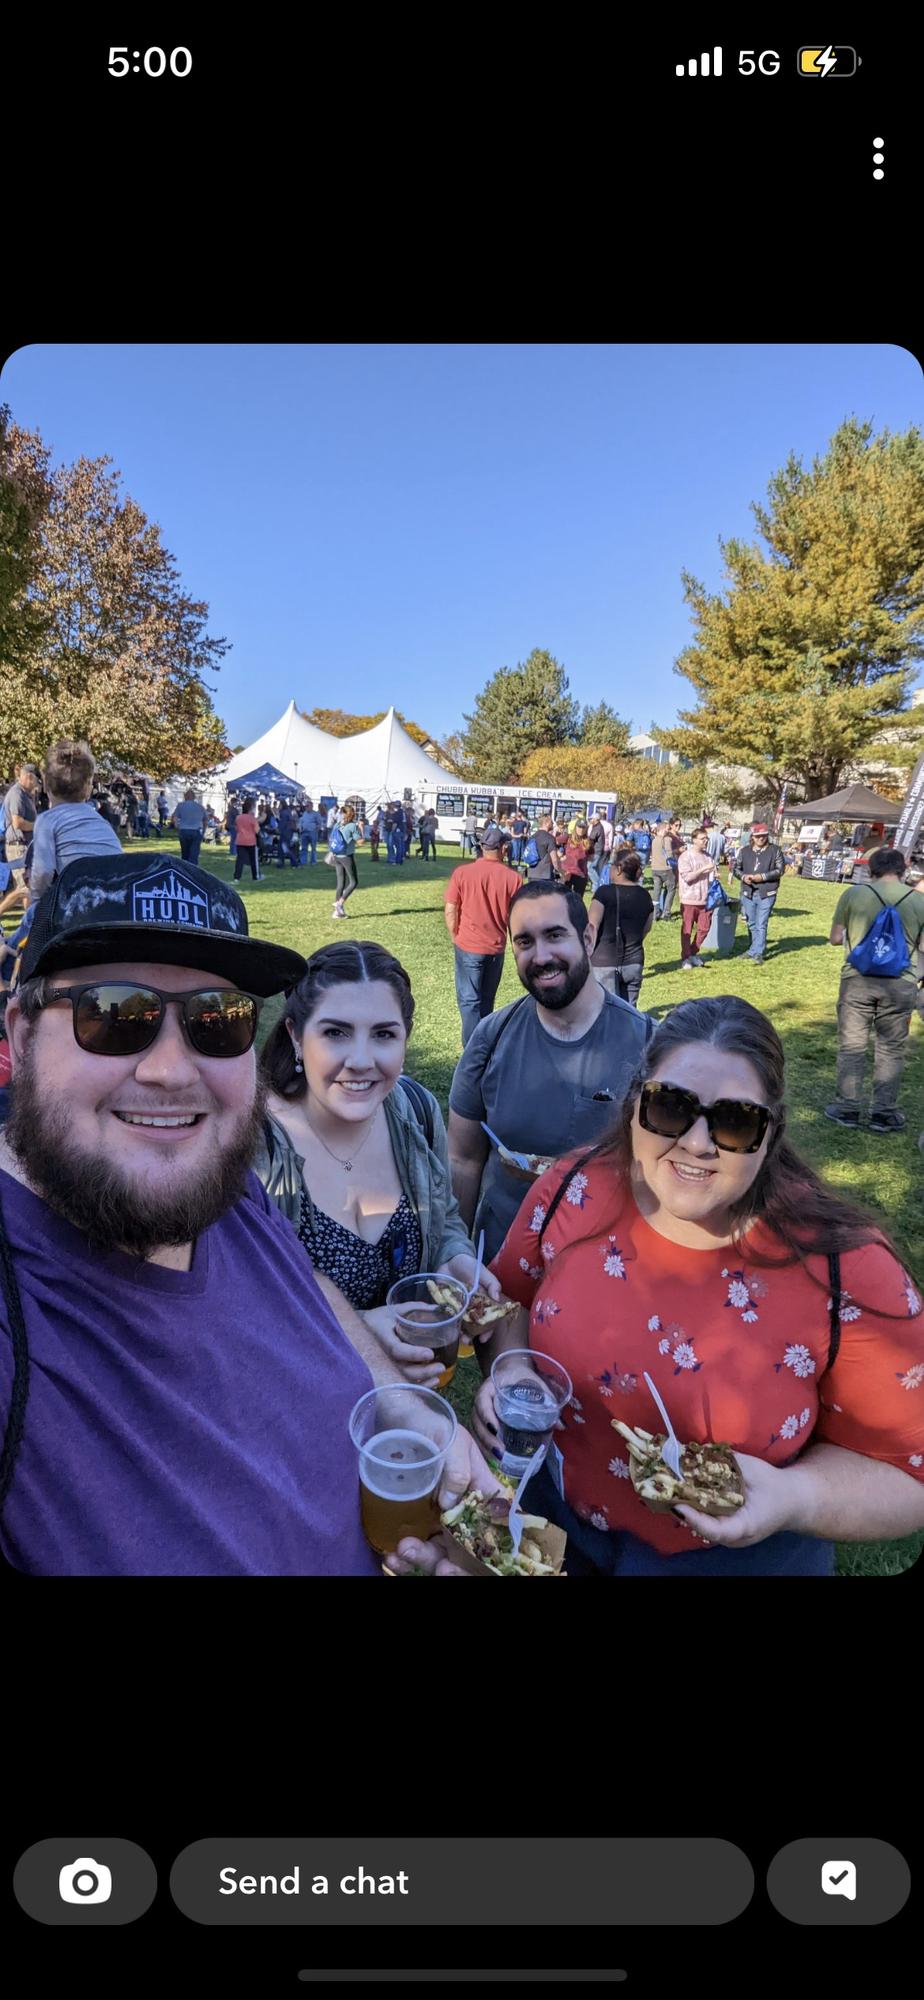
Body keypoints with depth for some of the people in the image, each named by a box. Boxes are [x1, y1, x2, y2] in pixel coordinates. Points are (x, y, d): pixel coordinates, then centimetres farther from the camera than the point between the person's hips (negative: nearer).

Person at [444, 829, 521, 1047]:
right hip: (496, 947, 2)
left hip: (469, 946, -2)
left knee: (469, 1001, 4)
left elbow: (450, 910, -7)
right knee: (487, 1000, 17)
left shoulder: (462, 873, -10)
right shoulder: (512, 877, -7)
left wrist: (455, 937, 8)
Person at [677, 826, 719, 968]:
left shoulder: (708, 856, 10)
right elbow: (687, 877, -18)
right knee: (687, 930, 3)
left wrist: (716, 876, 1)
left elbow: (713, 874, 23)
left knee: (704, 929, 9)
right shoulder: (685, 857, -8)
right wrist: (703, 869, -20)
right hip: (689, 900, -5)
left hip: (705, 899, 6)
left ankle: (693, 953, 26)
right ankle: (685, 958, 13)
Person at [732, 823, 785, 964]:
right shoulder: (744, 850, 4)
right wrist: (743, 876, -10)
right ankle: (754, 949, 30)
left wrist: (763, 876, -16)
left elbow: (780, 870, -4)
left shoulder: (774, 850, -3)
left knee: (761, 924, -7)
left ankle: (757, 953, -2)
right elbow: (736, 867, 10)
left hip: (766, 894, -4)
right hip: (748, 892, 4)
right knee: (752, 924, 15)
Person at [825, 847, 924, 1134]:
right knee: (891, 1051, 11)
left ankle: (847, 1108, 16)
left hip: (858, 980, 0)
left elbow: (835, 938, 3)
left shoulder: (853, 894, -2)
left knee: (851, 1046, 10)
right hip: (900, 984, 1)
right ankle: (884, 1113, 17)